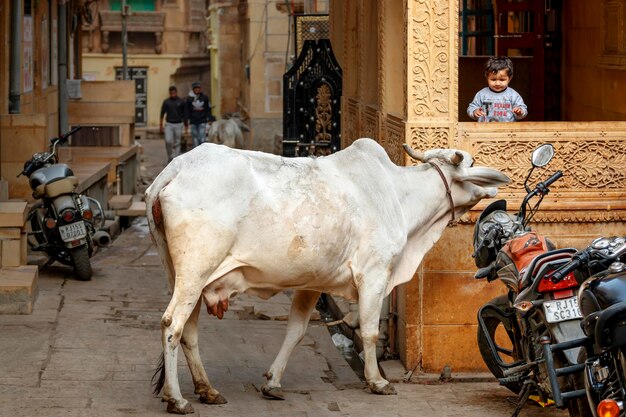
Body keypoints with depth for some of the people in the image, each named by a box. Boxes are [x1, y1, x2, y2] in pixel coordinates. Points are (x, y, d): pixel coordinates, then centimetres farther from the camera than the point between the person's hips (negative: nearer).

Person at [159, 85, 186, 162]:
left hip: (178, 124, 0)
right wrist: (160, 125, 2)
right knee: (168, 141, -14)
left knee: (177, 143, 1)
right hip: (169, 124, 0)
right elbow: (162, 113, 6)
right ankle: (170, 156, 7)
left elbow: (184, 114, 6)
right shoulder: (166, 102, 1)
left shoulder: (181, 102, 1)